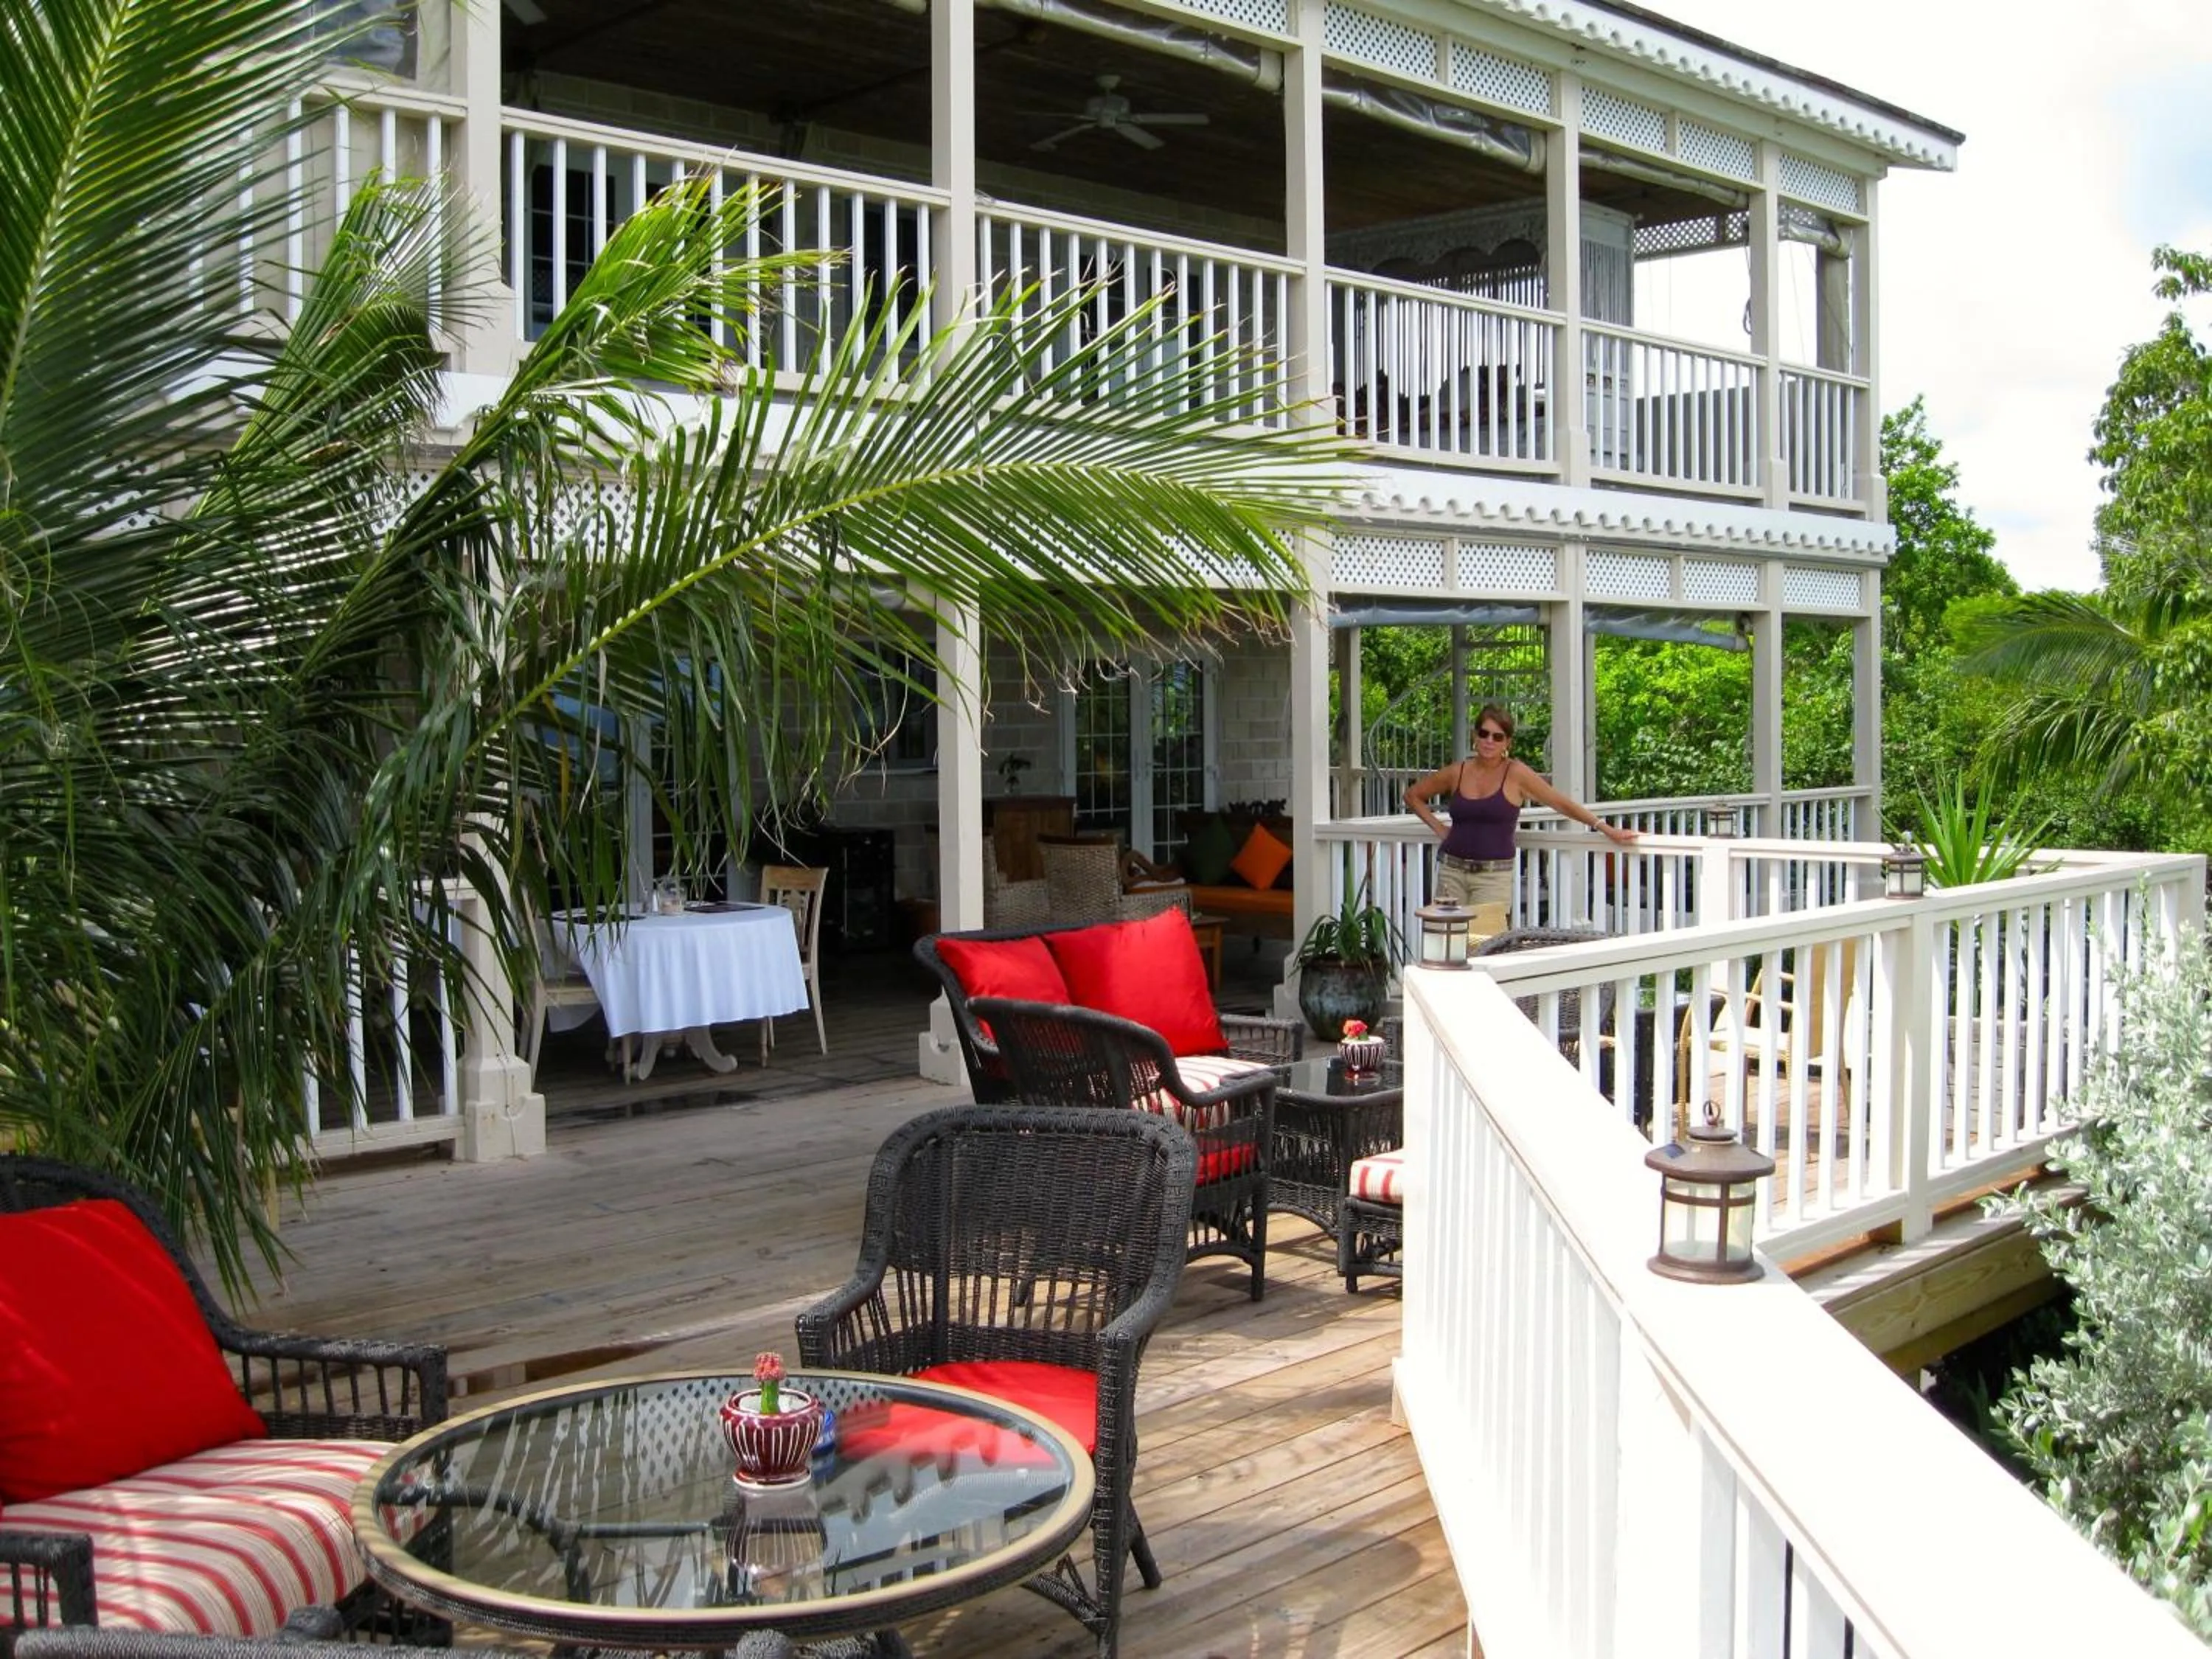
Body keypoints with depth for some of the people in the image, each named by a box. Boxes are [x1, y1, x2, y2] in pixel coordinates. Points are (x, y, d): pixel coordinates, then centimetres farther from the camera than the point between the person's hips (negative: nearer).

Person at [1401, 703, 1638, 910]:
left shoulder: (1516, 774, -3)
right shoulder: (1457, 773, 5)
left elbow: (1563, 804, -1)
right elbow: (1413, 795, 20)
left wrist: (1608, 830, -2)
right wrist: (1439, 827, 9)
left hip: (1494, 874, -3)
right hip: (1452, 869, 3)